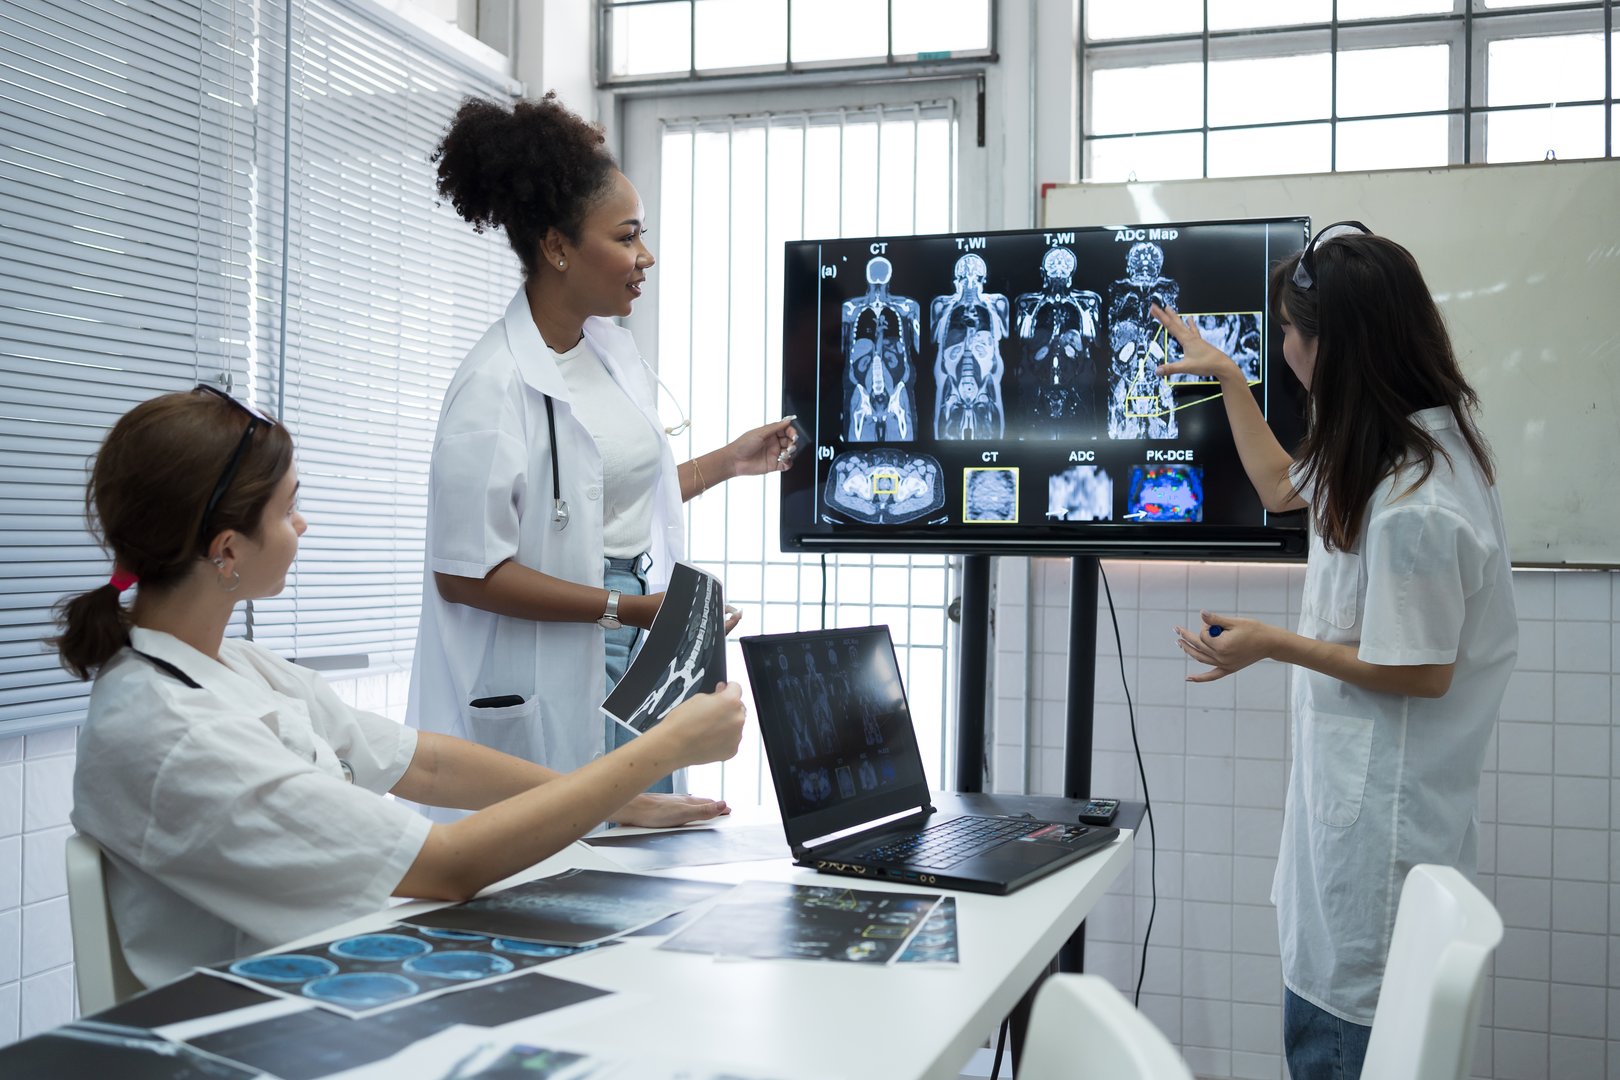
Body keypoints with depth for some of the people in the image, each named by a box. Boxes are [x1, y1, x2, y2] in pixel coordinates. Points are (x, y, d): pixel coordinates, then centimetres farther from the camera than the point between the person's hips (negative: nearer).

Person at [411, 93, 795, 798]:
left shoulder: (614, 349, 8)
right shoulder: (494, 387, -18)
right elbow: (466, 573, -20)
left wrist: (731, 461, 19)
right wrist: (628, 609, -22)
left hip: (638, 659, 8)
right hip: (557, 680, -8)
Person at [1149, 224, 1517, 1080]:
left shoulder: (1412, 506, -27)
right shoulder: (1411, 438, 5)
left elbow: (1422, 673, -20)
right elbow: (1281, 486, 23)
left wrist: (1274, 646, -14)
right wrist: (1227, 377, 25)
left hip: (1379, 804, -10)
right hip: (1355, 780, 10)